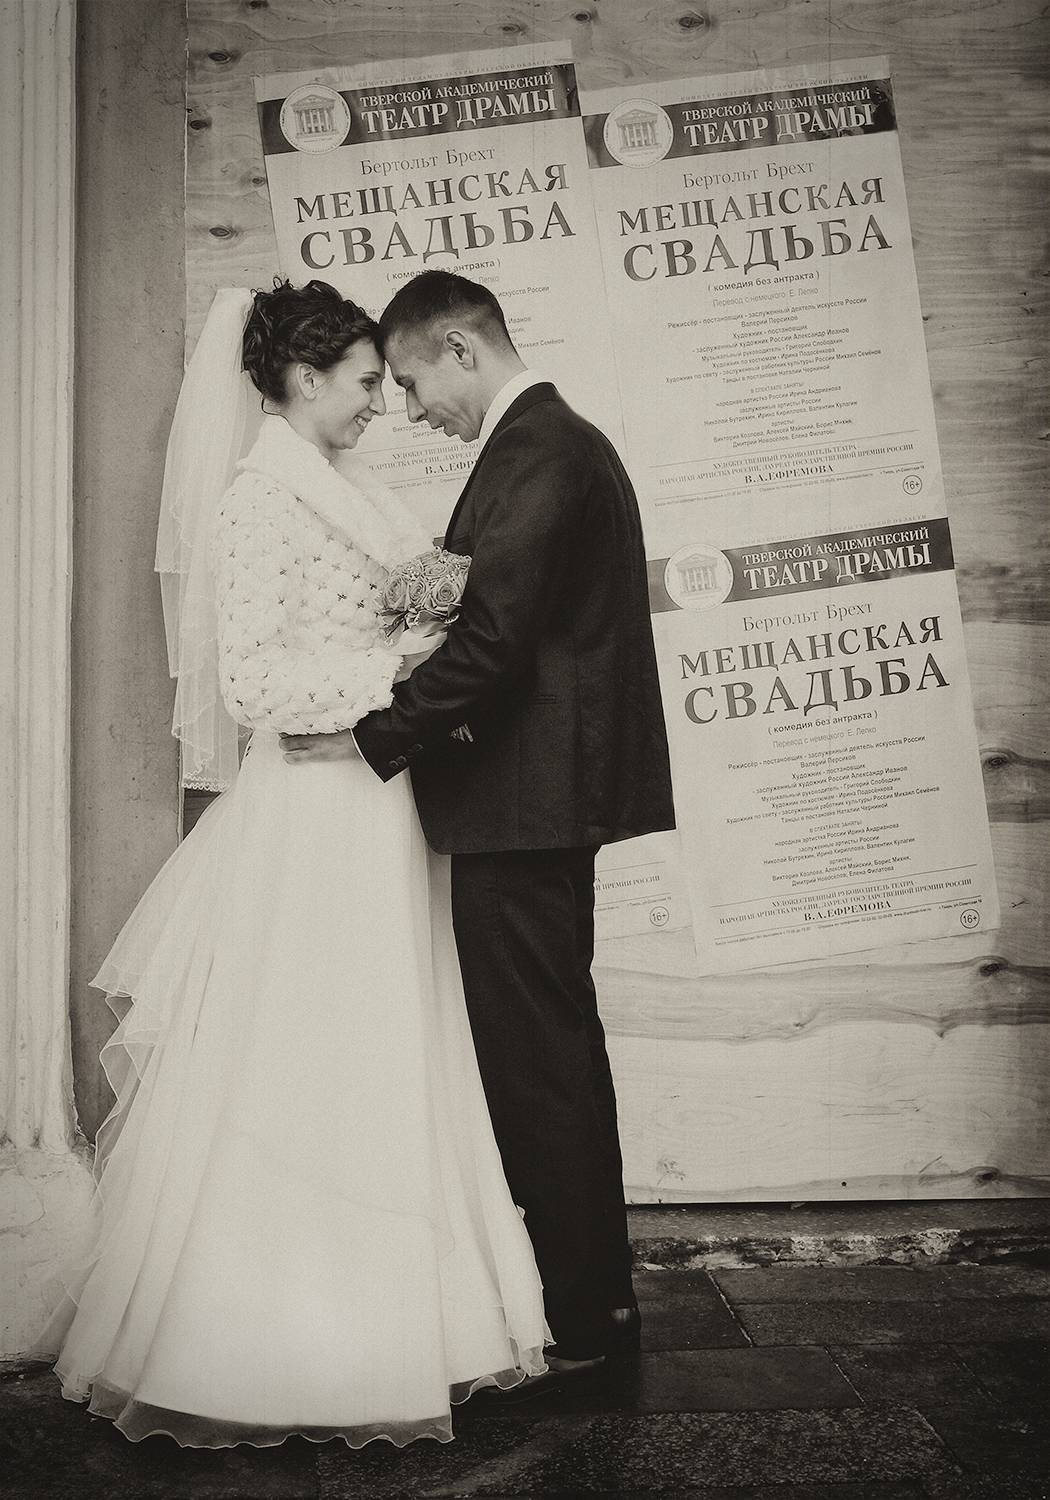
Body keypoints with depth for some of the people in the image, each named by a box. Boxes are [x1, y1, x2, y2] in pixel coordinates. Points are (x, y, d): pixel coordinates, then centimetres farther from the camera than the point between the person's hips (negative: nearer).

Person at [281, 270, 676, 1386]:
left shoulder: (536, 451, -14)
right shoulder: (563, 439, 18)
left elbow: (492, 636, -22)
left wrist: (375, 739, -13)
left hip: (521, 802, -11)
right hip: (554, 795, 11)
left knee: (532, 1062, -2)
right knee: (564, 1049, 17)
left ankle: (571, 1323, 11)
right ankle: (600, 1291, 31)